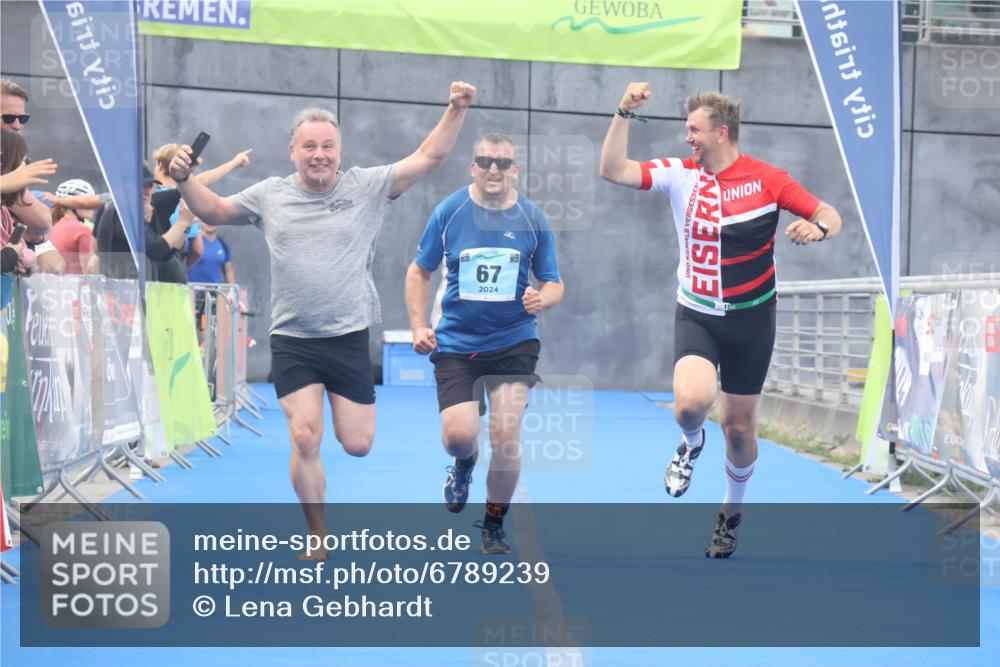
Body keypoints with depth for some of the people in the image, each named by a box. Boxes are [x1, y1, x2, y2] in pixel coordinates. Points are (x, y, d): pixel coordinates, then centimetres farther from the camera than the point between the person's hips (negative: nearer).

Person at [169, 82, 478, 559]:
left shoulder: (367, 187, 1)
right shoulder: (269, 195, 5)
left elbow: (428, 158, 2)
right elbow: (214, 211, 18)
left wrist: (456, 111, -8)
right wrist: (184, 180, 0)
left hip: (350, 339, 0)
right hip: (292, 342, 0)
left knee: (357, 445, 1)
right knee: (305, 439, -10)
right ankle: (318, 538, 8)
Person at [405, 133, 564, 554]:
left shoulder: (532, 219, -1)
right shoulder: (449, 212, -1)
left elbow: (554, 283, 6)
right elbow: (419, 271, 9)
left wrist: (542, 298, -18)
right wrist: (418, 326, -2)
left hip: (514, 341, 0)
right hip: (456, 342, 0)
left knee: (506, 436, -8)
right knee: (459, 434, -14)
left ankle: (494, 524, 15)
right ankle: (464, 464, 27)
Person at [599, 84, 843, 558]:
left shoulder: (765, 178, -8)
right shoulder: (679, 174, -3)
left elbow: (829, 215, -6)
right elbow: (612, 170, -10)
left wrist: (818, 228, -28)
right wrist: (624, 113, -19)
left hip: (751, 319, -1)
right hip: (697, 315, 1)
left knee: (739, 425, 7)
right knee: (691, 402, -26)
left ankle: (732, 513, 33)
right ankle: (691, 443, 12)